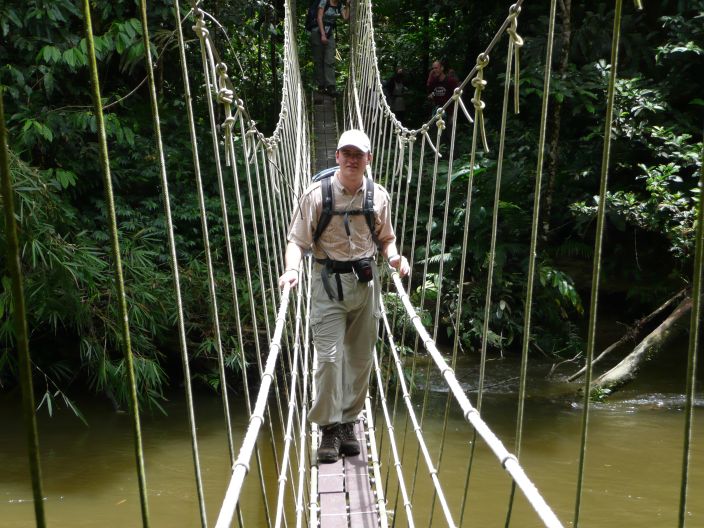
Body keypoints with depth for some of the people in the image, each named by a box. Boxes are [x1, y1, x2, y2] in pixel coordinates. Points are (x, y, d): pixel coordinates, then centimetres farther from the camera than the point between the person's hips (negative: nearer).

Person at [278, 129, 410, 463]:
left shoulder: (379, 196, 4)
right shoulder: (317, 194, -6)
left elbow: (386, 238, 15)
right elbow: (297, 240, -7)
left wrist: (394, 257, -6)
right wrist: (292, 269, -25)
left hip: (365, 282, 3)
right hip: (329, 283, -3)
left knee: (360, 357, 8)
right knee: (330, 356, -9)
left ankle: (348, 422, 21)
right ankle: (329, 427, 3)